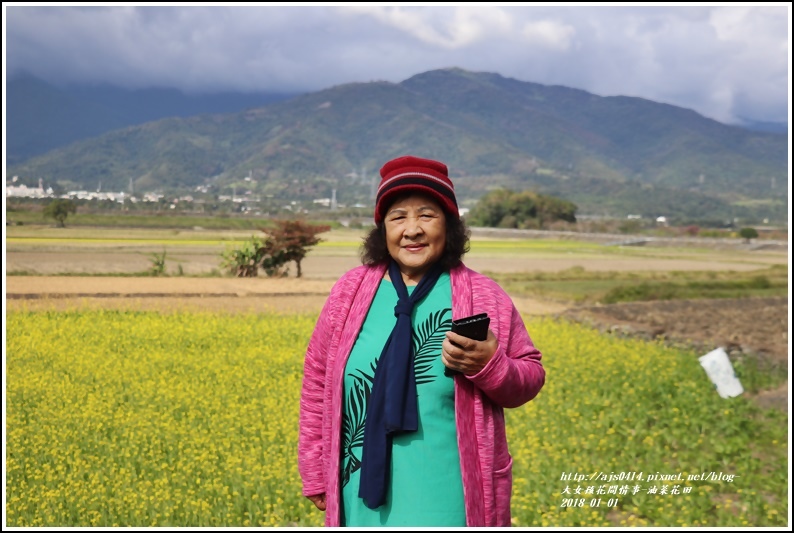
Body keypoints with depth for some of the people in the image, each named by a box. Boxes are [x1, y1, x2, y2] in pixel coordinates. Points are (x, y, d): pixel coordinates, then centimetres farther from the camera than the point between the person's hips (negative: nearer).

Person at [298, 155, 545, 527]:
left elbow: (530, 380, 4)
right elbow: (318, 381, 9)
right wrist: (315, 472, 10)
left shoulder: (485, 297, -2)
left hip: (449, 494, -1)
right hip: (368, 491, 2)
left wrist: (487, 365, -18)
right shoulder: (349, 292, 2)